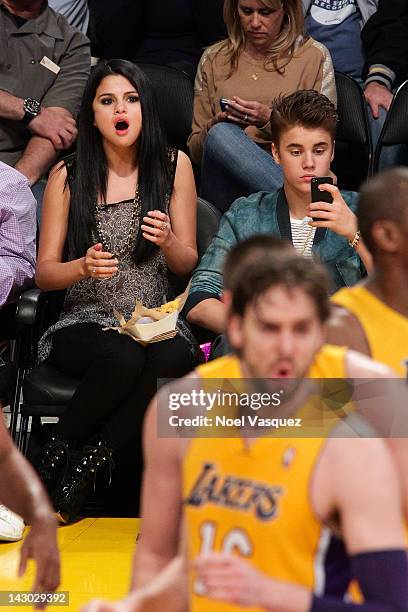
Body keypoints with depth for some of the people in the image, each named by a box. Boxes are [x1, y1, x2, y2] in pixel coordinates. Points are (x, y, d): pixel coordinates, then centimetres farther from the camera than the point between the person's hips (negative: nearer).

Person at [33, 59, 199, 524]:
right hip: (86, 323, -1)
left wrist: (167, 241, -15)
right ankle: (49, 467, -15)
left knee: (174, 360, -36)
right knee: (124, 359, -37)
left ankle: (84, 467, -21)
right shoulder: (67, 177, 3)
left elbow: (188, 266, 8)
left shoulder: (173, 167, 6)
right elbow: (44, 273, 4)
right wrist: (83, 267, -18)